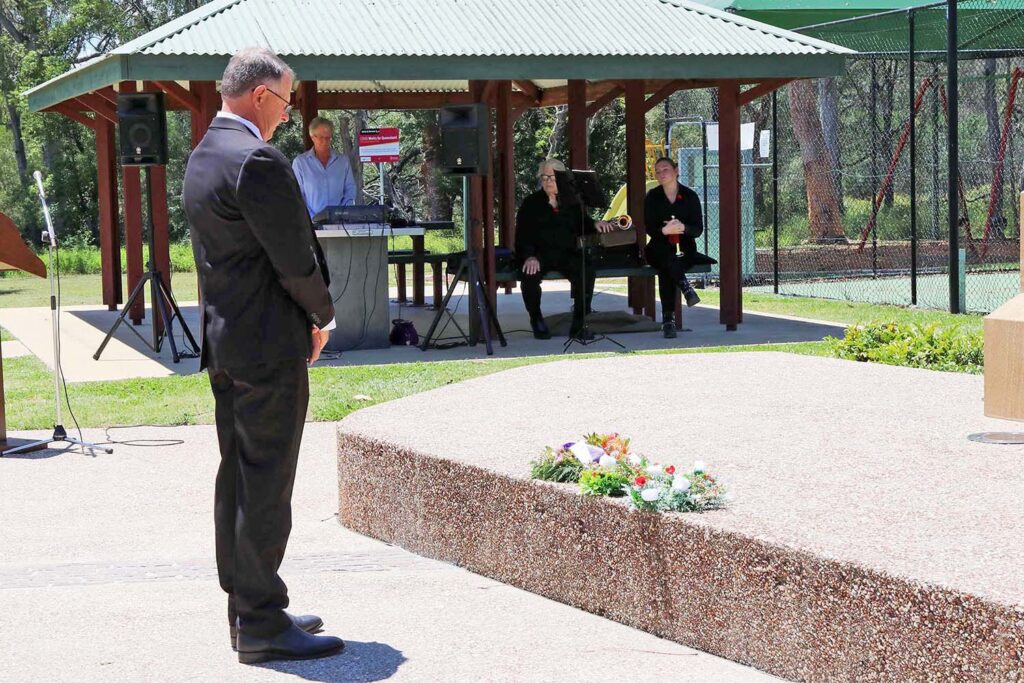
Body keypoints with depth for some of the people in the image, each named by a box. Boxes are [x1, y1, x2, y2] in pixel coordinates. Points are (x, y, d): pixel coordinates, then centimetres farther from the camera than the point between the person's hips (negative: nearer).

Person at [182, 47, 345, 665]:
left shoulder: (203, 156, 12)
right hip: (270, 346, -10)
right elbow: (296, 261, -19)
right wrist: (324, 315, 0)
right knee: (267, 486, -5)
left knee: (238, 476, 15)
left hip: (224, 339, 10)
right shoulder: (258, 161, -19)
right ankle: (262, 624, 0)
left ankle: (245, 608, 23)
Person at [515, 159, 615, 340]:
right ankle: (536, 320, -8)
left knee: (586, 272, -30)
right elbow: (522, 235, -1)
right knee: (530, 275, -34)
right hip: (540, 254, -2)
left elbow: (583, 225, 19)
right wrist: (529, 256, -20)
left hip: (566, 254, 2)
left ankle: (579, 324, -17)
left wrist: (595, 224, -6)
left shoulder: (571, 203, 19)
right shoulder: (531, 204, 9)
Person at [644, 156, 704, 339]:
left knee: (666, 269, -35)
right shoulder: (652, 197, 6)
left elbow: (698, 229, -1)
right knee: (667, 259, -40)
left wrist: (683, 228, -24)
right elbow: (649, 228, -3)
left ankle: (668, 319, -42)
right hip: (660, 247, 0)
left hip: (684, 248, 0)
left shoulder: (690, 196, 5)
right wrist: (664, 230, -26)